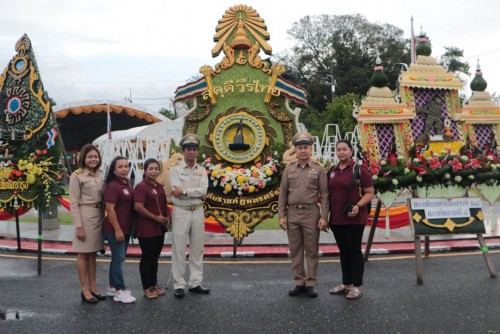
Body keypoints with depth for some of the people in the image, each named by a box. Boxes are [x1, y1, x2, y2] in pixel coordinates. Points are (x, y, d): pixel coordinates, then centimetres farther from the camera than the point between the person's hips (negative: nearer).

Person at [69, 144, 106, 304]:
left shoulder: (100, 175, 10)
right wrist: (79, 226, -15)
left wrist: (105, 216, 4)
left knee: (93, 253, 12)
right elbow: (73, 202, -10)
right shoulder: (77, 175, -7)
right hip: (85, 215, -6)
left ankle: (93, 287, 20)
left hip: (99, 215, 6)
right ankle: (85, 289, 8)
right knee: (83, 253, 2)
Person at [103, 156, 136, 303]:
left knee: (118, 258, 15)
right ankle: (120, 291, 2)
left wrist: (125, 228, 14)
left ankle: (112, 287, 26)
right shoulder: (113, 185, -16)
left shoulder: (128, 183, 9)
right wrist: (117, 229, -20)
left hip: (126, 228, 9)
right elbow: (109, 209, -20)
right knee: (119, 258, -4)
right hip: (115, 229, -8)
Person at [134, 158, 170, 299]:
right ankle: (147, 288, 11)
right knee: (147, 257, 2)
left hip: (160, 228, 8)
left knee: (155, 257, 16)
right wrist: (156, 217, -18)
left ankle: (154, 284, 26)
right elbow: (138, 207, -22)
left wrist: (167, 217, 6)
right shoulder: (141, 186, -12)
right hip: (146, 229, -8)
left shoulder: (159, 187, 13)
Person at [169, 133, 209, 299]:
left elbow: (203, 190, -8)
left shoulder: (202, 171, 9)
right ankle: (179, 285, 5)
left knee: (197, 249, 8)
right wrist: (197, 193, -10)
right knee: (179, 249, -1)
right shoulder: (175, 169, -1)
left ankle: (195, 283, 17)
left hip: (198, 212, 4)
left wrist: (184, 192, -14)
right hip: (180, 212, -4)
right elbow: (177, 191, -15)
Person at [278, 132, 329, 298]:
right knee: (295, 250, 7)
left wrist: (324, 217, -9)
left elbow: (325, 195, -2)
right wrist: (281, 216, 0)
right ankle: (299, 283, 17)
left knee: (311, 250, 3)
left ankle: (310, 284, 12)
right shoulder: (289, 170, 7)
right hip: (292, 214, 3)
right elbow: (283, 194, 7)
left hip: (311, 213, -2)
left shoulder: (319, 169, 0)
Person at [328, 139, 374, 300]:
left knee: (354, 251, 0)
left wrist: (358, 206, -23)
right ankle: (346, 284, 22)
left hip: (354, 219, -6)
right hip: (336, 219, 6)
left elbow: (369, 193, -7)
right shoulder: (332, 171, 10)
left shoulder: (359, 170, -7)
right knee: (343, 251, 13)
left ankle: (357, 287, 9)